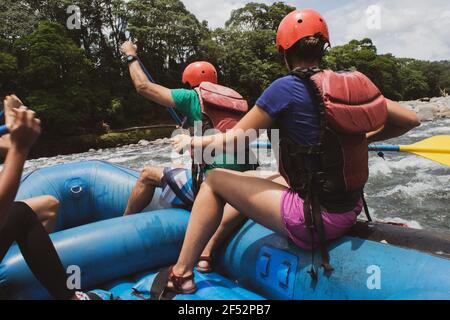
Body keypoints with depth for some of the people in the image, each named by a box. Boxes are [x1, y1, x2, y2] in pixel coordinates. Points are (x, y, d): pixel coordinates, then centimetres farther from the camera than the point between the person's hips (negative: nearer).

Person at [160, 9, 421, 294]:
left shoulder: (286, 88, -15)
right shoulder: (353, 83, 4)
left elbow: (234, 140, -9)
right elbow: (411, 120, 10)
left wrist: (193, 141, 8)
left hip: (312, 219, -8)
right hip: (350, 211, 8)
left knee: (215, 180, 7)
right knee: (251, 179, 26)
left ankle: (181, 275, 16)